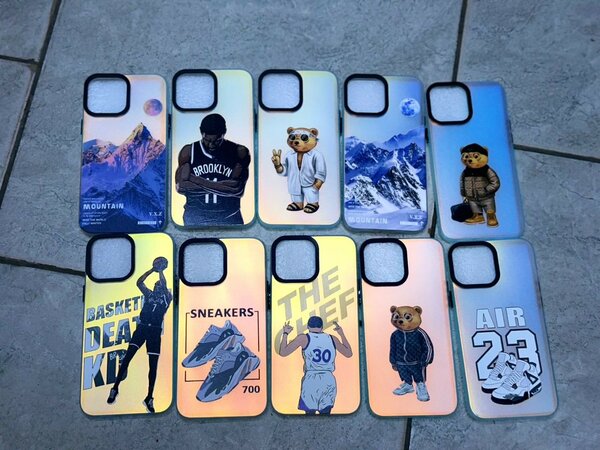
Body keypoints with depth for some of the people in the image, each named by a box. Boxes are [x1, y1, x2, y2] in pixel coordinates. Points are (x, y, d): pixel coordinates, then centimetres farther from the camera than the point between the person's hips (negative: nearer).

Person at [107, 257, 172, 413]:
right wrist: (153, 269, 8)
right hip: (142, 327, 2)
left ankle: (149, 398, 5)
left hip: (155, 331, -2)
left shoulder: (167, 298, 11)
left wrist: (160, 271, 5)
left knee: (153, 364, -2)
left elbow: (164, 286, -7)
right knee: (128, 355, -12)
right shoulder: (149, 294, 19)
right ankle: (115, 388, -1)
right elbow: (139, 283, 7)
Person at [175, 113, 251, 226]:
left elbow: (237, 189, -15)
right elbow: (180, 187, -9)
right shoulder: (189, 151, 0)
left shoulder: (239, 152, -4)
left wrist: (198, 181, -14)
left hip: (228, 220, 0)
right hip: (195, 219, 1)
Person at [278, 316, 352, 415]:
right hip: (329, 381, 3)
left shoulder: (303, 338, -2)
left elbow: (282, 352, -1)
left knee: (310, 413, 10)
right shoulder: (332, 339, 7)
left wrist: (285, 333, 12)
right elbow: (349, 353, 21)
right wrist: (342, 334, 29)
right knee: (325, 413, 13)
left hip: (311, 380, -2)